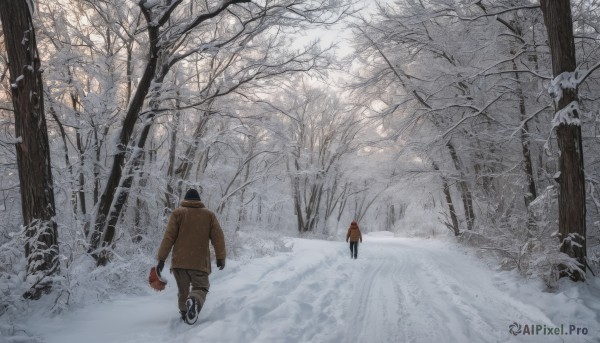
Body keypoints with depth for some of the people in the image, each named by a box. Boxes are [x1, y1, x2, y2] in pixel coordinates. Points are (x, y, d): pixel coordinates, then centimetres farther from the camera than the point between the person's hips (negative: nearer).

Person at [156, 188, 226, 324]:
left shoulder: (178, 213, 6)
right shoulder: (209, 215, 10)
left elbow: (168, 237, -2)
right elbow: (218, 237, 2)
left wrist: (161, 258, -2)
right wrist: (220, 257, 4)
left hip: (179, 261, 1)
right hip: (200, 262, -1)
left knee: (183, 290, 16)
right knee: (201, 287, 5)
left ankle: (184, 313, 2)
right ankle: (194, 301, -25)